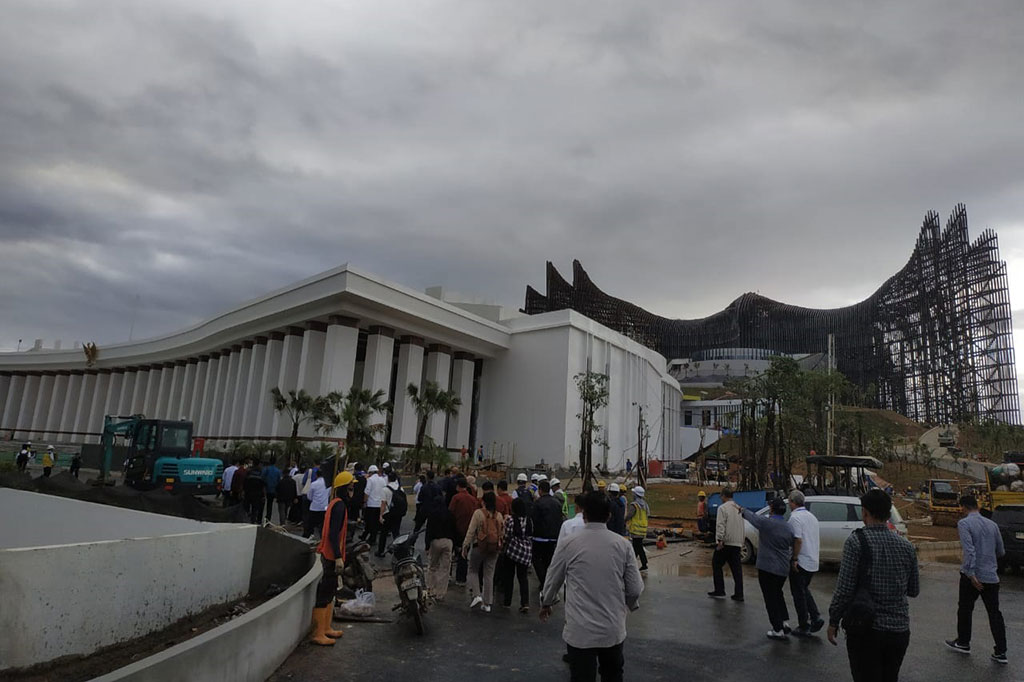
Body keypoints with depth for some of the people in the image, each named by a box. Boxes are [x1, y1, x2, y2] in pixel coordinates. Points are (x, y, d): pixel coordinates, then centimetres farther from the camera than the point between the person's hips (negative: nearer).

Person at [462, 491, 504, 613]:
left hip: (479, 546, -4)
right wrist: (500, 547, 19)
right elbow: (502, 531, 8)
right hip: (494, 548, 4)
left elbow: (471, 531, -9)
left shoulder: (478, 512, -9)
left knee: (473, 571, 15)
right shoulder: (499, 515, 3)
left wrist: (465, 546, -2)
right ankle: (487, 604, 14)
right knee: (489, 575, 10)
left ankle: (476, 595, -1)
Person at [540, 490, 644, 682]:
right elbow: (635, 588, 0)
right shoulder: (622, 544, -6)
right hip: (614, 630, 2)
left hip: (580, 632, -2)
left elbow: (553, 580, 3)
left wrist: (546, 604, 23)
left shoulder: (569, 543, -10)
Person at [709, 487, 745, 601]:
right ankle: (739, 594, 5)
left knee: (716, 565, 7)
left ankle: (719, 591, 8)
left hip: (726, 542, -6)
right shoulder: (739, 508, 13)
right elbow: (742, 526, 18)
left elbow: (721, 525, -18)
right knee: (736, 568, 7)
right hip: (737, 543, 6)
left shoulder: (723, 508, -9)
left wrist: (719, 540, -19)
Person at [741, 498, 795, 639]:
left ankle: (778, 630, 3)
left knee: (771, 598, 2)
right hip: (783, 569, 6)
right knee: (777, 594, 25)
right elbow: (792, 549, 9)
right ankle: (784, 622, 24)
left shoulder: (766, 523, -16)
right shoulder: (789, 528, 2)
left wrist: (742, 510, 20)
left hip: (767, 568, -6)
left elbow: (752, 516, 1)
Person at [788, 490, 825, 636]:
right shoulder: (812, 516, 10)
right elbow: (819, 539, 17)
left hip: (800, 562, -8)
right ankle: (816, 617, 11)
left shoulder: (795, 517, -16)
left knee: (798, 593, 4)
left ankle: (804, 627, 10)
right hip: (814, 562, 8)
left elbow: (798, 540, -23)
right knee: (804, 590, 22)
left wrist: (794, 559, -17)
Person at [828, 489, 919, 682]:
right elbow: (914, 590, 11)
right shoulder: (906, 546, 2)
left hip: (866, 630, -5)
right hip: (899, 630, 5)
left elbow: (844, 588, -15)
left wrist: (833, 621, -3)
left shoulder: (856, 541, -13)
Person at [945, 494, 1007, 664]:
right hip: (992, 576, 5)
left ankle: (963, 643, 24)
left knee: (965, 609, 12)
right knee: (995, 613, 10)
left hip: (973, 575, -5)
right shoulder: (992, 524, 6)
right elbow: (1001, 551, 14)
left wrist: (971, 574, -20)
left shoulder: (964, 523, -11)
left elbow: (969, 550, -22)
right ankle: (1001, 652, 10)